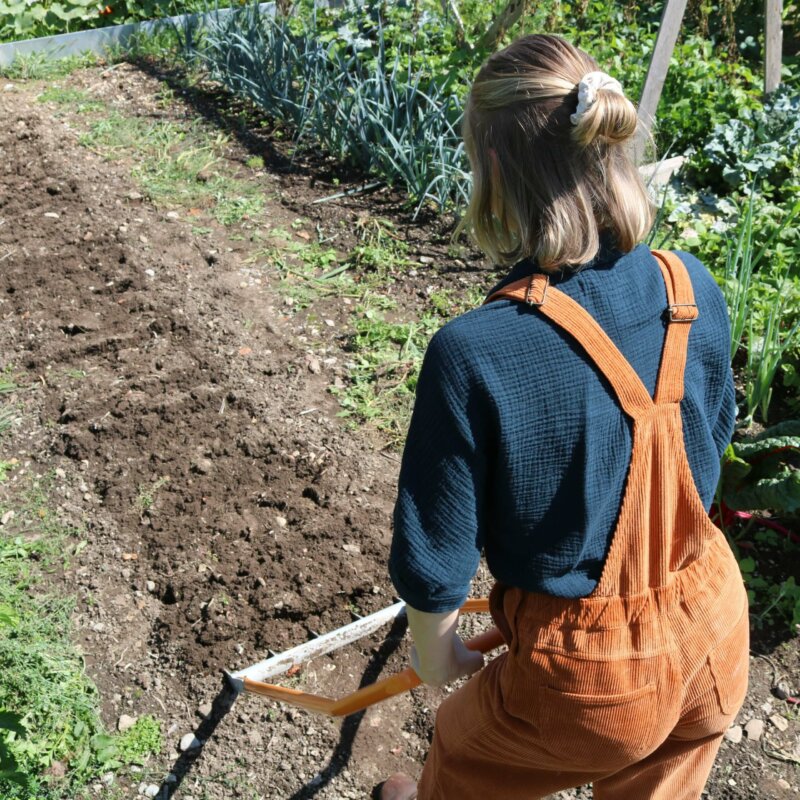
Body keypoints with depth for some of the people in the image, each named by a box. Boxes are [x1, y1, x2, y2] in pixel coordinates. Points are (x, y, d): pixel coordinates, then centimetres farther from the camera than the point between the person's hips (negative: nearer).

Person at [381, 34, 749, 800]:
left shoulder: (474, 352, -30)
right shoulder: (692, 290, -13)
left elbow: (435, 554, -19)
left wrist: (431, 646, 3)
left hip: (588, 672, -4)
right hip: (715, 627, 5)